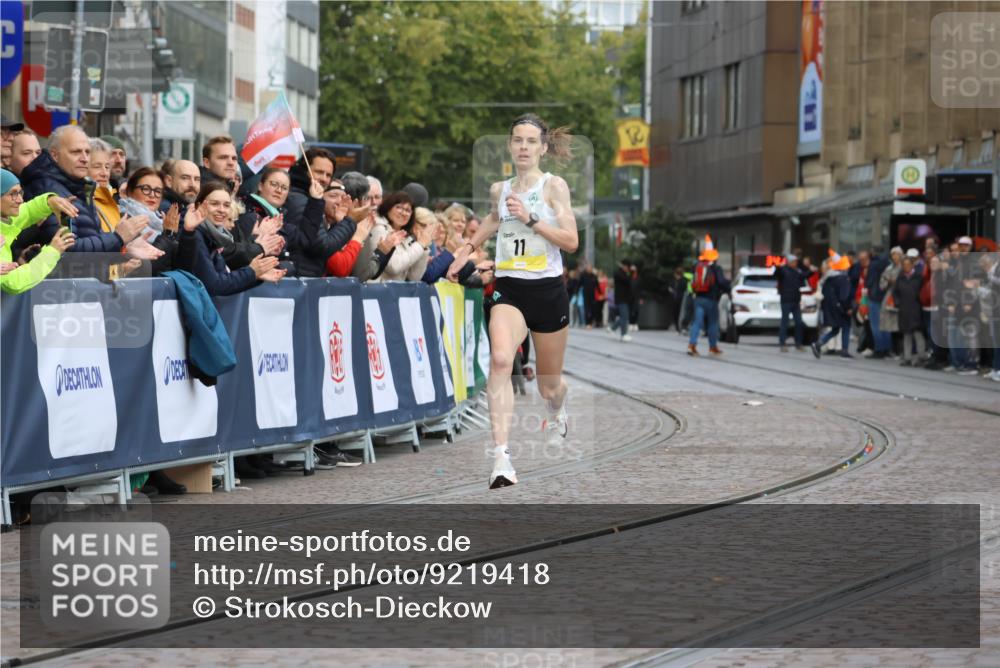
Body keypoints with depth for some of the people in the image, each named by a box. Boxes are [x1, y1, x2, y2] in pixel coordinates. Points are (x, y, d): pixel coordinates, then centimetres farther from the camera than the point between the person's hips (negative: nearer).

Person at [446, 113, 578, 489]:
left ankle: (557, 416, 52)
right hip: (509, 290, 2)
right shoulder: (499, 190, 9)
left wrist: (530, 218, -19)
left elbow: (571, 241, -12)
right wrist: (468, 248, 29)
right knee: (500, 359, -27)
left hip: (548, 291, -2)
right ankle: (501, 455, -35)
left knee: (549, 382, 12)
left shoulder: (554, 186, -4)